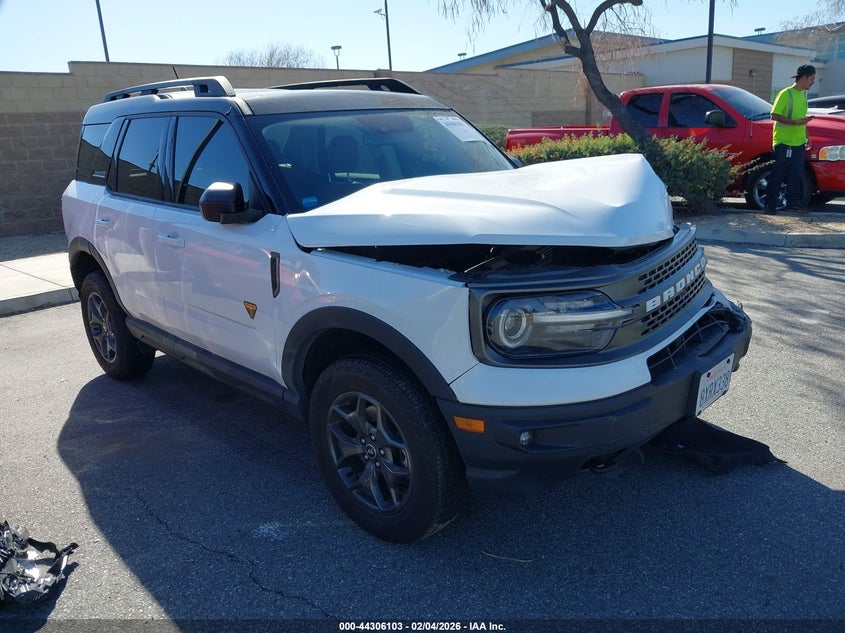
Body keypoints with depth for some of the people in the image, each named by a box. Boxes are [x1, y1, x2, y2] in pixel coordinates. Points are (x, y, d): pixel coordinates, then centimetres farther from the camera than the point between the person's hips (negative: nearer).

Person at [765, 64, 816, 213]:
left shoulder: (803, 94, 17)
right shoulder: (785, 94, -9)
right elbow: (774, 116, -14)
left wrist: (806, 137, 21)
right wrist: (794, 122, -23)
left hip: (798, 143, 8)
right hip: (784, 142, -8)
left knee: (795, 175, 7)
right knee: (777, 175, -3)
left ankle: (793, 203, 13)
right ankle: (770, 204, 3)